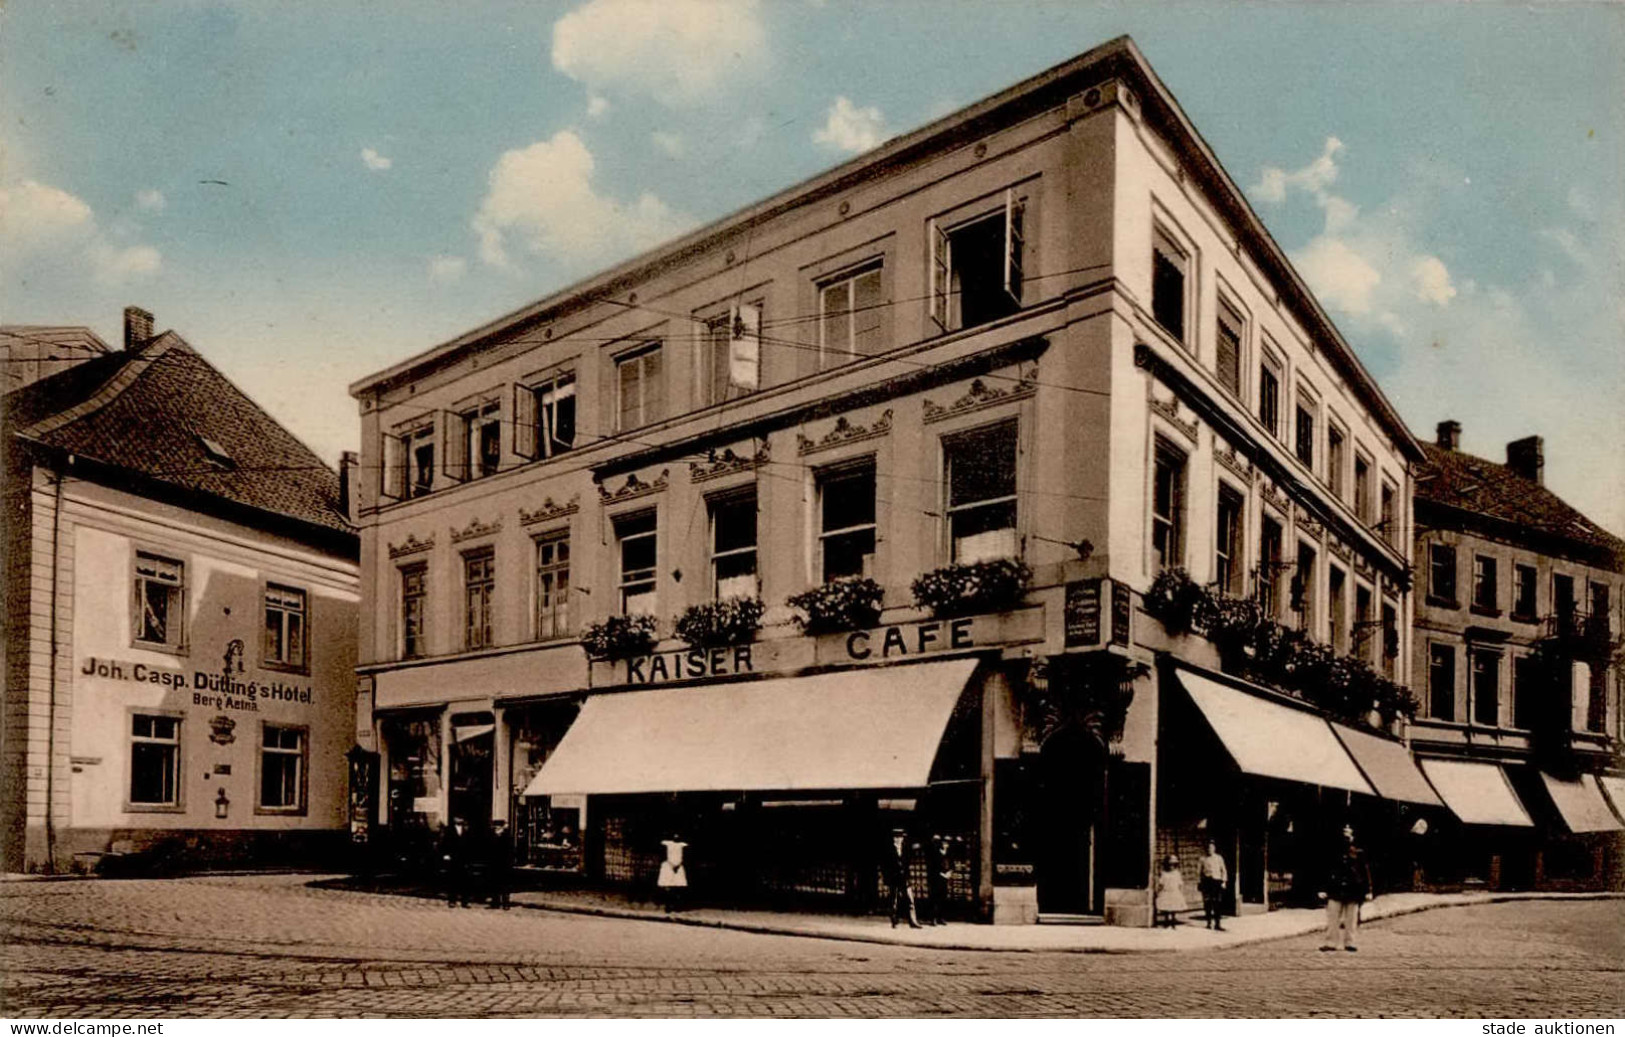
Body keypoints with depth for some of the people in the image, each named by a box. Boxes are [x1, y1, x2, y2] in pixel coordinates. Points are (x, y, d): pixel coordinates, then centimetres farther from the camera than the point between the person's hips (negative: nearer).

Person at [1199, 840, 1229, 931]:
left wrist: (1224, 881, -4)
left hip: (1216, 881, -2)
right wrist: (1200, 882, 9)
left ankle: (1217, 924, 0)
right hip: (1206, 881, 2)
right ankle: (1209, 923, 13)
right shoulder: (1203, 859, 9)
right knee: (1207, 903, 3)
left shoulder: (1219, 858, 4)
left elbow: (1224, 870, 4)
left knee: (1217, 904, -4)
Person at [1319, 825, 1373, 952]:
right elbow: (1325, 872, 4)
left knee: (1351, 919, 7)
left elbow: (1365, 872, 7)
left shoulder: (1359, 854, 4)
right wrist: (1323, 889, 1)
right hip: (1335, 892, -1)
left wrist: (1367, 890, 4)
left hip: (1353, 892, 1)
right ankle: (1330, 942, 2)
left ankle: (1349, 942, 16)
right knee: (1333, 918, -1)